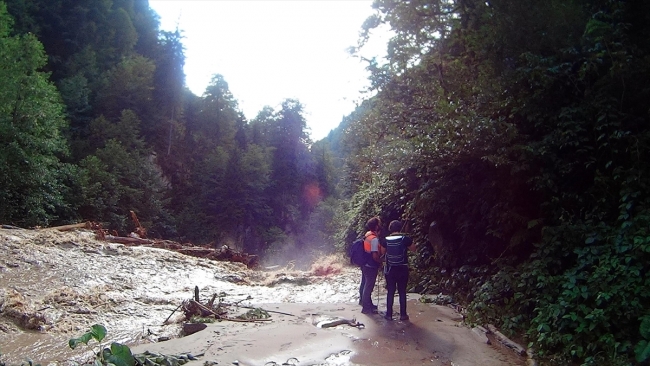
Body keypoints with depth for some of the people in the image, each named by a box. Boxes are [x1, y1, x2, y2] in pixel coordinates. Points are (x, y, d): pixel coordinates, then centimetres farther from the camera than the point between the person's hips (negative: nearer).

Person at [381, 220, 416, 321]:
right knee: (402, 292, 7)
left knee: (390, 292, 8)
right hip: (403, 269, -1)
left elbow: (382, 251, 11)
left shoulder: (386, 240, -4)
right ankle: (403, 314, 11)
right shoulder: (405, 239, -10)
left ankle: (389, 314, 11)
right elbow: (413, 249, 5)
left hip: (390, 269, 1)